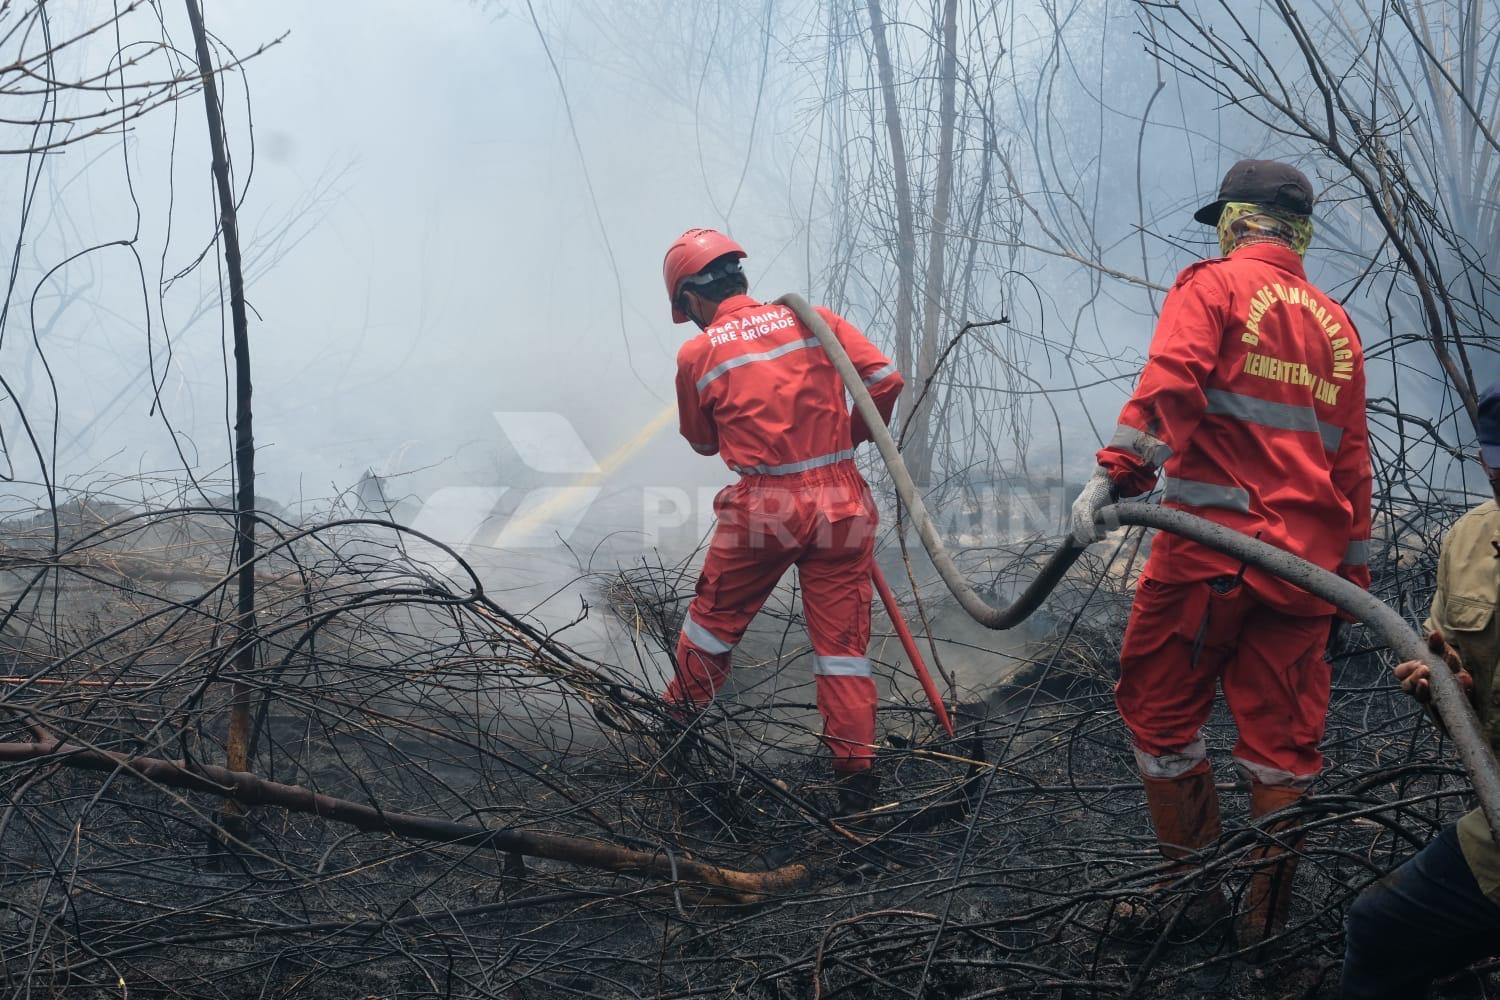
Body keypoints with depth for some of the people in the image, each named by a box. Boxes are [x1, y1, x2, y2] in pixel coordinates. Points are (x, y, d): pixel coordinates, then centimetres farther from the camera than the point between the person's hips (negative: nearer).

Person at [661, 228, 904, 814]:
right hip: (840, 499, 2)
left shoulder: (697, 355, 1)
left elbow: (703, 442, 13)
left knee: (715, 617, 21)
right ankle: (855, 775, 6)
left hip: (761, 507, -1)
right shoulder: (813, 320, 4)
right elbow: (885, 380, -2)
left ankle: (680, 715, 40)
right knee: (842, 640, 6)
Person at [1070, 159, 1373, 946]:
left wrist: (1117, 473, -23)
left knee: (1160, 709, 8)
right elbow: (1351, 460, 18)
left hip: (1211, 543, -6)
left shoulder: (1213, 286, 2)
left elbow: (1169, 382, -17)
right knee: (1282, 733, 9)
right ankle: (1267, 908, 14)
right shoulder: (1336, 325, 19)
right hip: (1306, 557, 6)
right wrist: (1353, 572, 22)